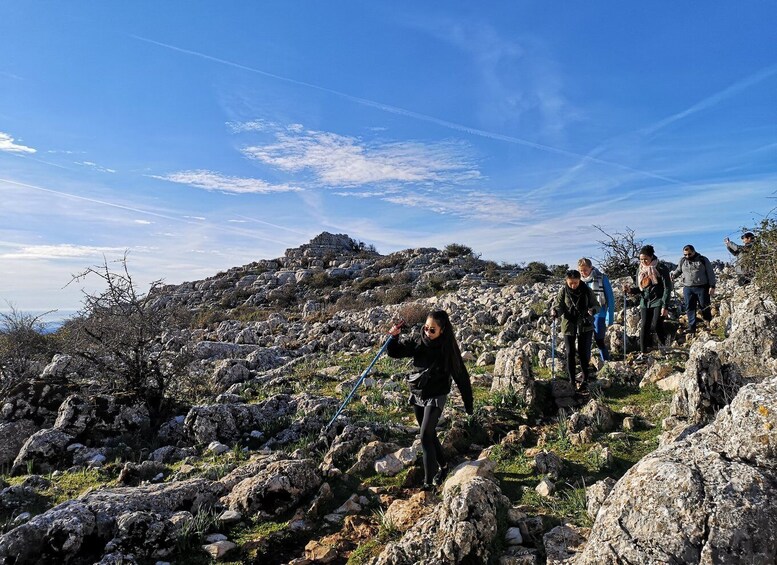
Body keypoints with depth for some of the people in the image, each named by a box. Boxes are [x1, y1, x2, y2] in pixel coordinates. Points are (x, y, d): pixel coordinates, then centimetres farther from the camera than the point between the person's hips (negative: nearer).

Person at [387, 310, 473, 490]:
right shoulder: (418, 344, -5)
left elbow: (461, 376, -8)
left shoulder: (448, 349, -15)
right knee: (430, 434, 17)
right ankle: (443, 466, 39)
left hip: (435, 398, -5)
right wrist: (394, 337, -22)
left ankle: (429, 481, -2)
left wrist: (468, 403, -5)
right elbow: (394, 352, -1)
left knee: (425, 437, -11)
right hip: (417, 396, 5)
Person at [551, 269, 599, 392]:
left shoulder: (587, 290, -6)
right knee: (570, 354, 5)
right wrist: (555, 311, -34)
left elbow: (596, 305, -1)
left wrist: (593, 310, -25)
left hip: (585, 326, -1)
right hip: (568, 325, 1)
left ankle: (585, 380, 12)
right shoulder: (563, 291, -6)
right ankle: (571, 380, 18)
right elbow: (558, 305, -10)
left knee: (584, 354, -1)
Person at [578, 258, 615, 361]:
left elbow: (610, 298, -6)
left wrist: (609, 317, -10)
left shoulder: (602, 278, -8)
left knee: (599, 341, -2)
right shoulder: (579, 280, 3)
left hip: (599, 314, -4)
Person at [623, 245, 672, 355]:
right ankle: (643, 352, 0)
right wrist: (630, 290, -8)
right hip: (645, 303, 4)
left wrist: (665, 306, -13)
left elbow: (667, 288, -8)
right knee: (644, 327, -3)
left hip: (658, 302, -4)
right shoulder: (640, 270, 9)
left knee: (656, 326, -10)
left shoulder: (661, 269, -7)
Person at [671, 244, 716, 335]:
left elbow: (710, 274, 1)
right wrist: (673, 275, -1)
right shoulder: (682, 261, 8)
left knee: (704, 306, 4)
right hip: (688, 288, 3)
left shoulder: (703, 260, 0)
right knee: (690, 308, 2)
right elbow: (678, 271, 21)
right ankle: (692, 327, 7)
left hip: (702, 287, -2)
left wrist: (712, 286, -5)